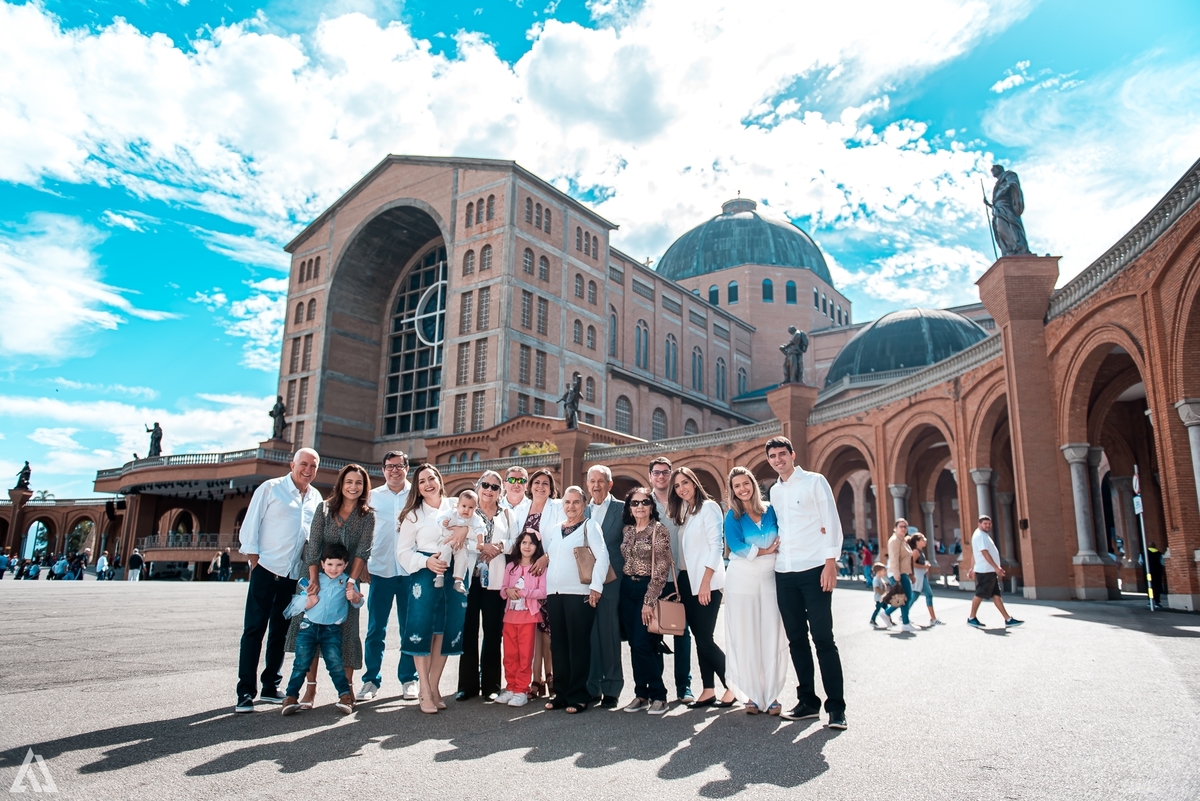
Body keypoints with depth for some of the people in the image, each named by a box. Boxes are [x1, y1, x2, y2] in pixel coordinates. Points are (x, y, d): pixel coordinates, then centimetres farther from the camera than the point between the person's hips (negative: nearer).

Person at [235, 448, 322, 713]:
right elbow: (250, 525, -4)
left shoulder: (316, 499, 10)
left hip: (295, 575, 5)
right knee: (254, 629, -1)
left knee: (280, 632, 12)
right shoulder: (270, 488, -3)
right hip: (267, 570, -5)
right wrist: (254, 562, -9)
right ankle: (245, 691, 5)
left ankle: (270, 686, 22)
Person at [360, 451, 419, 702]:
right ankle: (371, 680, 15)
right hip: (380, 570, 1)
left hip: (410, 571, -1)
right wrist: (363, 564, 2)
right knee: (375, 629, 4)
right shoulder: (373, 496, 9)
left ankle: (409, 679, 16)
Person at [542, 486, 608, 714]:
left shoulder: (590, 526, -2)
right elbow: (547, 554, 26)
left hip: (579, 593, -5)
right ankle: (562, 693, 18)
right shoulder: (553, 528, 15)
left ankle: (578, 696, 6)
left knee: (578, 644, -2)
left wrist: (596, 587, -15)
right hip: (554, 593, 6)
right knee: (559, 644, 9)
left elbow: (602, 556, -10)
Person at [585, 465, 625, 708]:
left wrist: (621, 573, -8)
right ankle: (591, 687, 16)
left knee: (609, 635, 0)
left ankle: (611, 690, 10)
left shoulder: (622, 509, 1)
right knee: (590, 635, 6)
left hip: (611, 581, -4)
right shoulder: (583, 511, 14)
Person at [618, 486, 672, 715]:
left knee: (643, 643, -10)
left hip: (648, 589, -6)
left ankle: (658, 695, 4)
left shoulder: (658, 530, -9)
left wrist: (649, 601, -17)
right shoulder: (626, 530, 9)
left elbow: (661, 568, -14)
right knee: (634, 644, 8)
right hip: (627, 589, 6)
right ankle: (641, 694, 18)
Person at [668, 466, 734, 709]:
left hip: (706, 582, -7)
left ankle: (731, 687, 8)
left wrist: (705, 583, -19)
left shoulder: (708, 507, -8)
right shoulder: (682, 512, 14)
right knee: (699, 639, 8)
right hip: (687, 581, 7)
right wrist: (678, 581, 7)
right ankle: (708, 691, 14)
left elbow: (716, 547, -14)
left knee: (705, 639, -6)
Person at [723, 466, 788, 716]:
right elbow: (735, 545, -11)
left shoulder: (770, 510, 8)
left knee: (772, 636, 1)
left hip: (771, 578, 2)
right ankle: (751, 695, 7)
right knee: (745, 637, 0)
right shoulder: (732, 516, 2)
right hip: (742, 580, -2)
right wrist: (766, 550, -9)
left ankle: (772, 695, 9)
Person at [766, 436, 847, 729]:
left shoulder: (814, 481, -1)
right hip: (784, 573, 6)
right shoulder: (774, 491, 15)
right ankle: (808, 700, 18)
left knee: (823, 638, -4)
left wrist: (830, 563, -14)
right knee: (796, 639, 8)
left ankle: (836, 707, 3)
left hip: (814, 570, -5)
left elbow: (832, 522, -6)